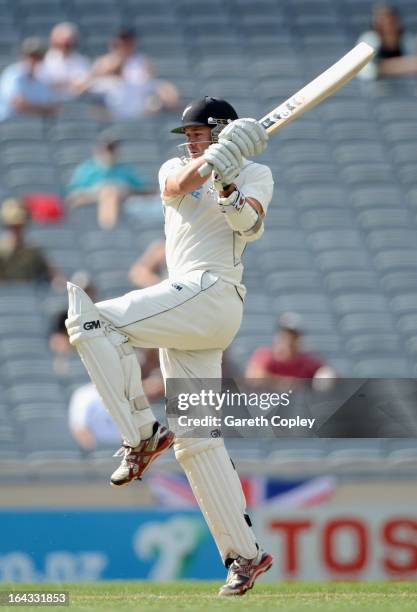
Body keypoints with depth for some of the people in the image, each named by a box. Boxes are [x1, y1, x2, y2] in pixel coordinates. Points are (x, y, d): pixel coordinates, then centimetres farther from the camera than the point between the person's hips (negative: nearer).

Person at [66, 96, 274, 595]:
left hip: (212, 292, -7)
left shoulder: (255, 172, 7)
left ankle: (140, 432, -20)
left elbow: (249, 223, -13)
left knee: (91, 319, -21)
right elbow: (177, 187, -5)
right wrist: (211, 161, -22)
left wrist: (230, 193, -32)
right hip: (184, 311, 7)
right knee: (195, 442, 4)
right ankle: (245, 555, 5)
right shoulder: (175, 167, 21)